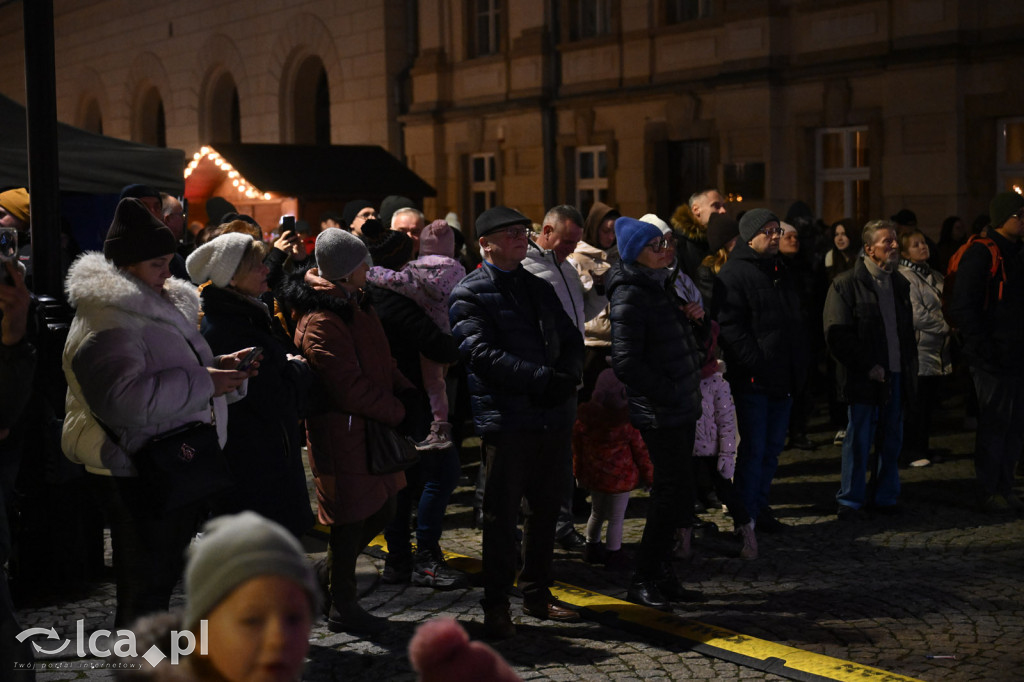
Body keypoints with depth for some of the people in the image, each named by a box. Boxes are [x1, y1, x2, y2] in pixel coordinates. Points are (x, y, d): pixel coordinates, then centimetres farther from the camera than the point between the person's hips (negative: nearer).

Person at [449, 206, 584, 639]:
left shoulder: (539, 288, 18)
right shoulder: (470, 295, -4)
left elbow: (571, 339, 16)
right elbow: (482, 355, -16)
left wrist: (567, 376, -7)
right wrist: (543, 378, -22)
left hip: (553, 416, 7)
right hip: (506, 419, -6)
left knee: (546, 509, 13)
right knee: (501, 516, 0)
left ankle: (537, 594, 26)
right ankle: (496, 607, 11)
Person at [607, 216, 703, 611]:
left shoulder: (659, 286, 14)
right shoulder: (629, 296, -15)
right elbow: (626, 363, -21)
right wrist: (668, 393, -18)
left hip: (679, 410, 9)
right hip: (659, 413, -9)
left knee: (672, 491, 13)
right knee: (673, 493, -7)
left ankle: (660, 572, 23)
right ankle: (643, 580, 3)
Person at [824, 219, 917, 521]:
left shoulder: (900, 283, 14)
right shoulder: (846, 284, -7)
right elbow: (836, 334, -12)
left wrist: (911, 366, 11)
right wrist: (867, 366, -15)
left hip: (896, 376, 6)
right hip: (863, 379, -6)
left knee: (891, 440, 11)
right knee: (858, 440, -1)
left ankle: (885, 497, 23)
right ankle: (850, 501, 9)